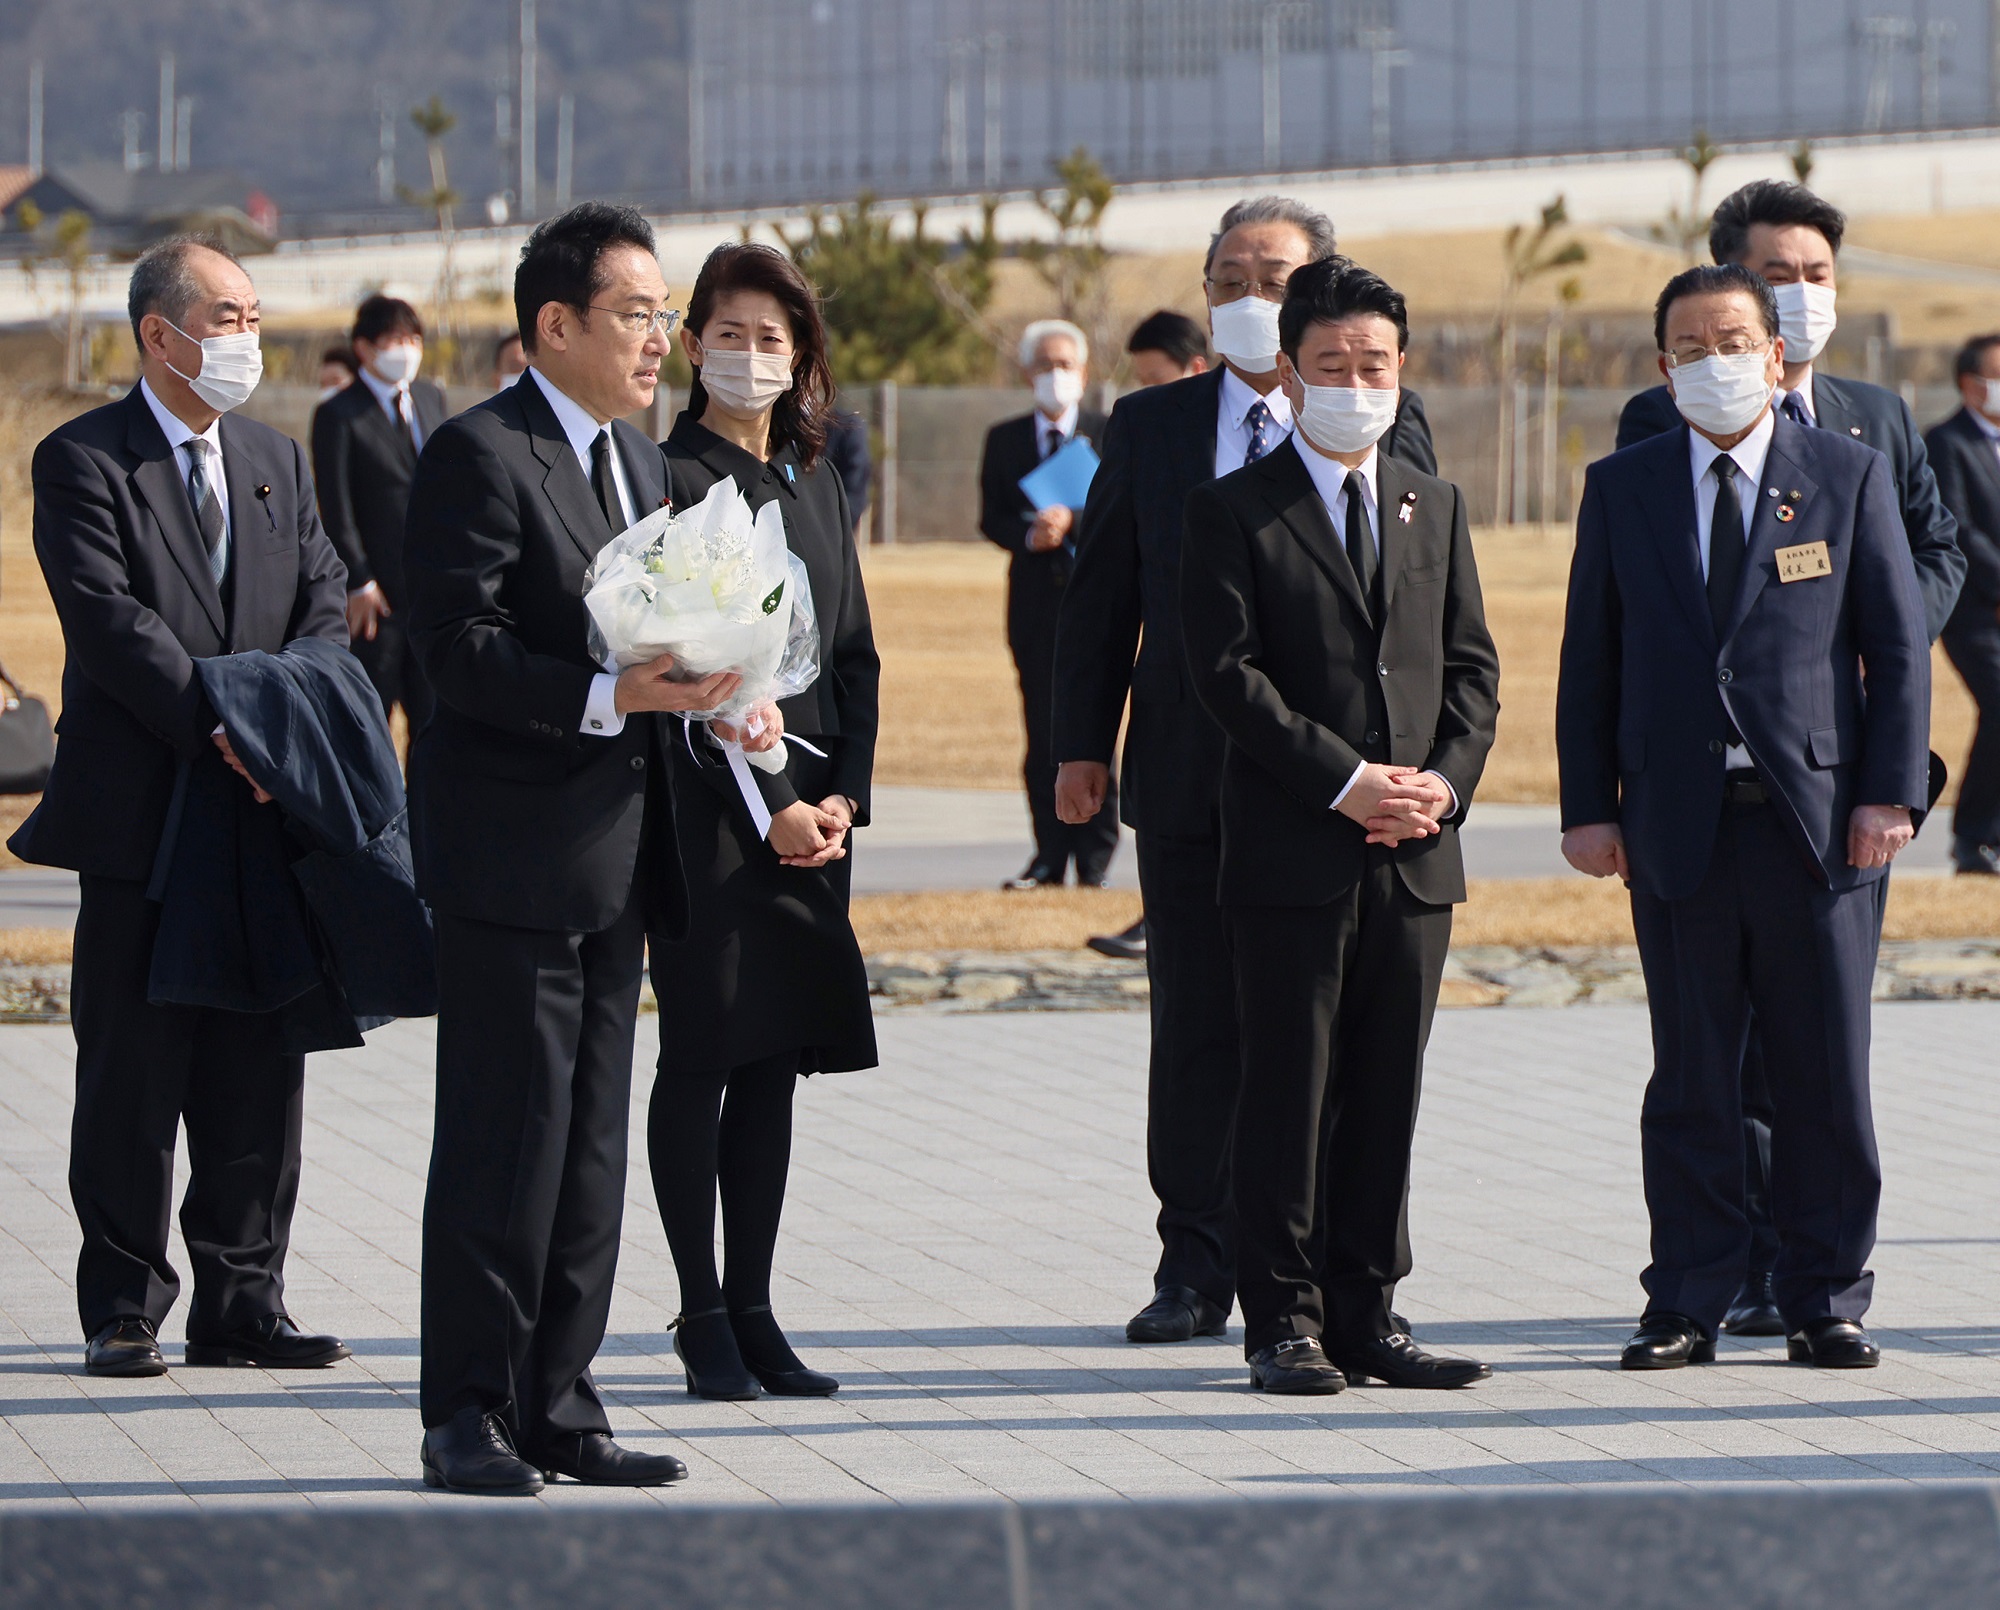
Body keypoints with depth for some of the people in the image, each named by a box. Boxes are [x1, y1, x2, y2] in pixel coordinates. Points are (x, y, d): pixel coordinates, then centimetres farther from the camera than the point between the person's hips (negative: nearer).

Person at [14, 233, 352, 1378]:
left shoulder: (277, 462, 15)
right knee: (133, 1071, 0)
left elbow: (326, 604, 6)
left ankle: (242, 1304, 14)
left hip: (263, 807, 5)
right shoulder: (84, 462, -4)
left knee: (261, 1068, 7)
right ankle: (125, 1311, 8)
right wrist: (219, 726, -22)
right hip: (141, 815, -5)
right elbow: (111, 619, -15)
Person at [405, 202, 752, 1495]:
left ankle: (558, 1408, 16)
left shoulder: (640, 461, 18)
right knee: (501, 1146, -5)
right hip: (510, 855, -9)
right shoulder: (478, 454, -11)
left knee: (590, 1150, 11)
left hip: (615, 856, 9)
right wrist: (610, 699, -27)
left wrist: (713, 687, 2)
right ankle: (468, 1420, 1)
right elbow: (459, 649, -19)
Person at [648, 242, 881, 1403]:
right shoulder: (673, 479, -6)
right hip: (708, 800, -6)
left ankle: (754, 1311, 12)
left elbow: (855, 653, 15)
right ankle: (705, 1318, 1)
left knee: (775, 1063, 8)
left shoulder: (816, 485, 15)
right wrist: (767, 808, -13)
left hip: (809, 803, 6)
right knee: (705, 1056, -3)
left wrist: (843, 794, 1)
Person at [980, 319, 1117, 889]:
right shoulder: (1004, 440, 12)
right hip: (1035, 601, 3)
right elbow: (992, 519, 7)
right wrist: (1030, 535, -13)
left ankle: (1094, 862, 0)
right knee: (1043, 736, 4)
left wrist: (1072, 522, -20)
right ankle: (1050, 858, 8)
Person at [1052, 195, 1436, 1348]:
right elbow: (1101, 594, 10)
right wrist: (1083, 742, 4)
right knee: (1196, 1027, 5)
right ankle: (1196, 1269, 11)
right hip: (1189, 769, 2)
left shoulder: (1385, 426, 3)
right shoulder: (1149, 428, 11)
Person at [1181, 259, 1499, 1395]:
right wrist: (1345, 781, -15)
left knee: (1388, 1094, 6)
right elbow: (1228, 672, -8)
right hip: (1291, 850, -4)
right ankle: (1285, 1323, 3)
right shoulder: (1235, 511, 0)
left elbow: (1473, 666, 13)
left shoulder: (1434, 508, 16)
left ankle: (1368, 1317, 11)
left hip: (1417, 850, 4)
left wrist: (1445, 780, -5)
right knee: (1290, 1094, -2)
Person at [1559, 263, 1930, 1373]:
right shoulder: (1622, 489, 9)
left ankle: (1826, 1302, 11)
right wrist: (1588, 808, 2)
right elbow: (1590, 660, 10)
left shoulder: (1850, 475, 6)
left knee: (1826, 1077, 2)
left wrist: (1891, 791, -4)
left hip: (1819, 814, -1)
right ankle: (1687, 1306, 9)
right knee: (1692, 1082, 3)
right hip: (1679, 823, 1)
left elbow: (1897, 646, 5)